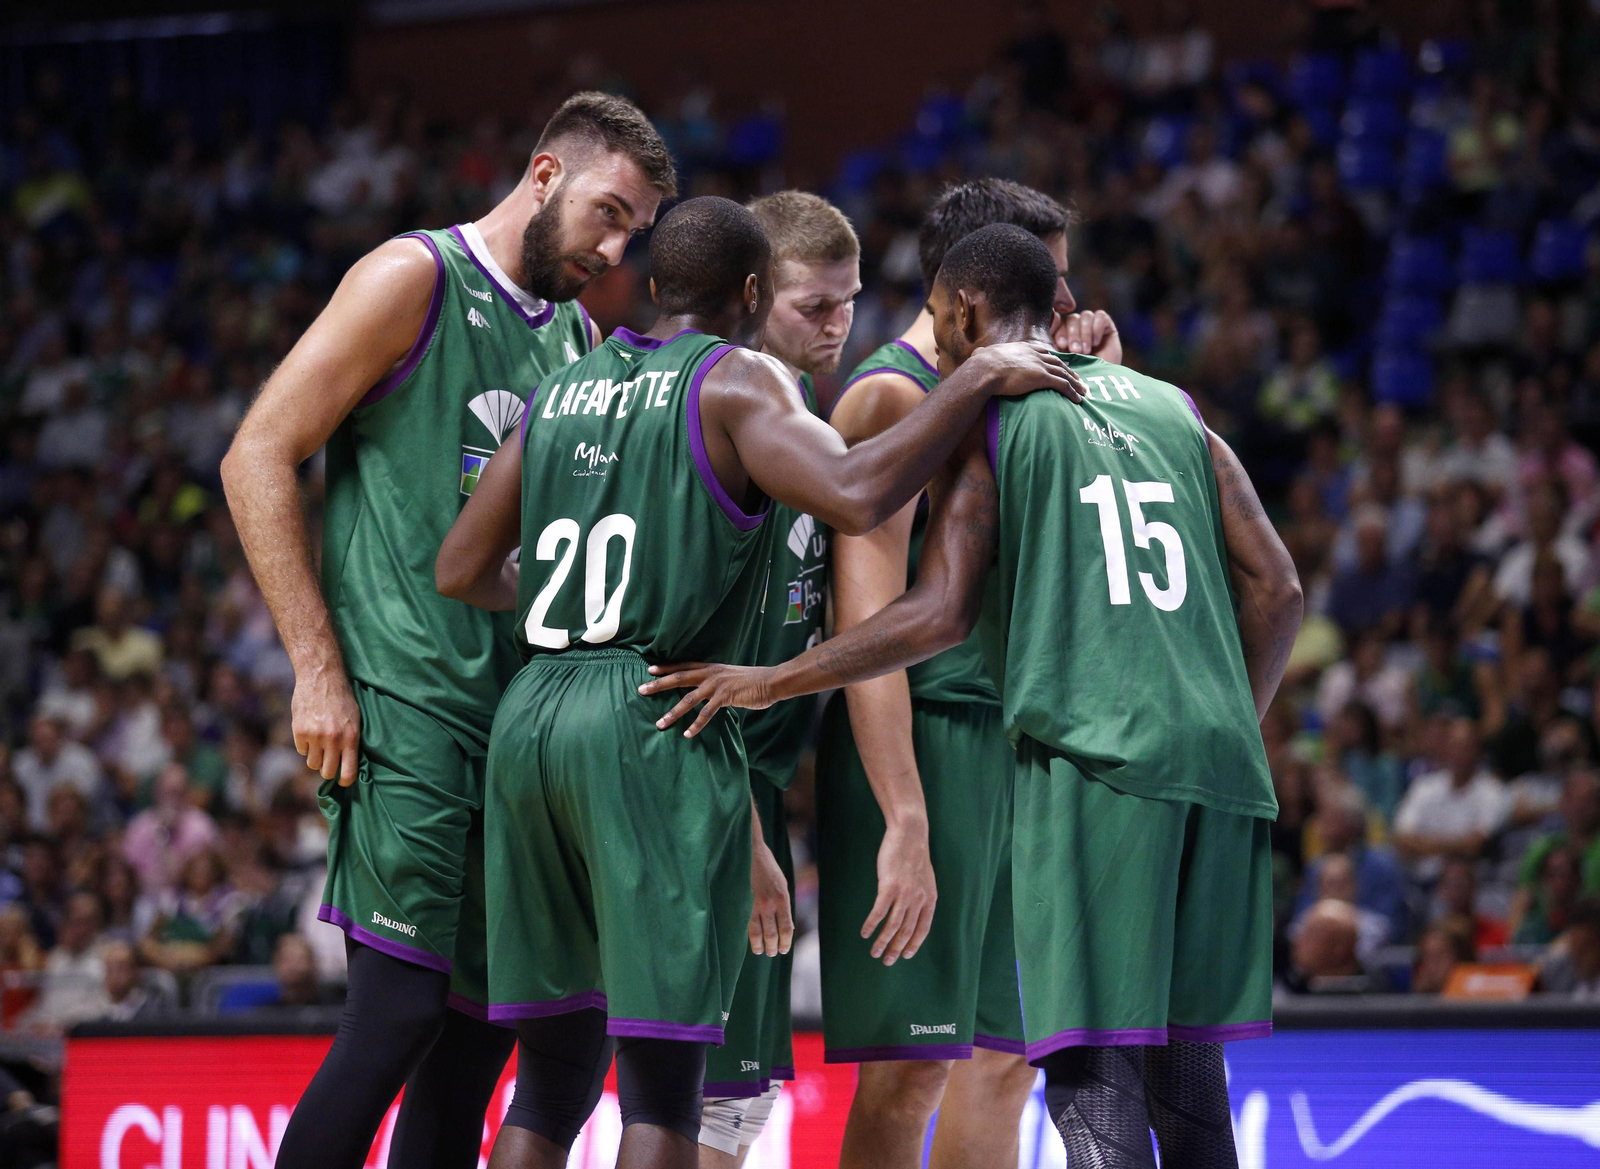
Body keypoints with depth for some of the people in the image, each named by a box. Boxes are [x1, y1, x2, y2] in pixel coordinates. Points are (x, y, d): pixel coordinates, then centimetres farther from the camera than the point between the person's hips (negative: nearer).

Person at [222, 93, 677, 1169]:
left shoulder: (582, 341, 18)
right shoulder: (415, 280, -4)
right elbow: (258, 459, -8)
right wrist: (318, 668, -13)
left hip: (521, 708, 8)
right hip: (406, 705, -8)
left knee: (485, 1022, 7)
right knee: (401, 1010, -15)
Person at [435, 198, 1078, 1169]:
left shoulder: (561, 390, 17)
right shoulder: (737, 380, -2)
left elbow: (461, 571, 20)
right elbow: (854, 497, -19)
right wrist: (977, 383, -9)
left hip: (529, 718, 6)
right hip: (659, 724, -6)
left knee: (553, 1074, 12)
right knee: (664, 1077, -6)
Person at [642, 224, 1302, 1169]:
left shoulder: (984, 414, 3)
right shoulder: (1171, 409, 20)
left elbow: (941, 614, -7)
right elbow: (1277, 591, 15)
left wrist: (770, 682, 1)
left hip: (1095, 754, -6)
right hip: (1216, 758, 6)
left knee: (1092, 1072, -9)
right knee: (1183, 1060, 13)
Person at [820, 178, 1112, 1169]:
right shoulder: (891, 397, -9)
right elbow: (869, 622, -18)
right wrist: (905, 822, -26)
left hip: (1003, 748, 10)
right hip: (923, 747, -10)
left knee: (1002, 1058, 11)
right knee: (908, 1067, -12)